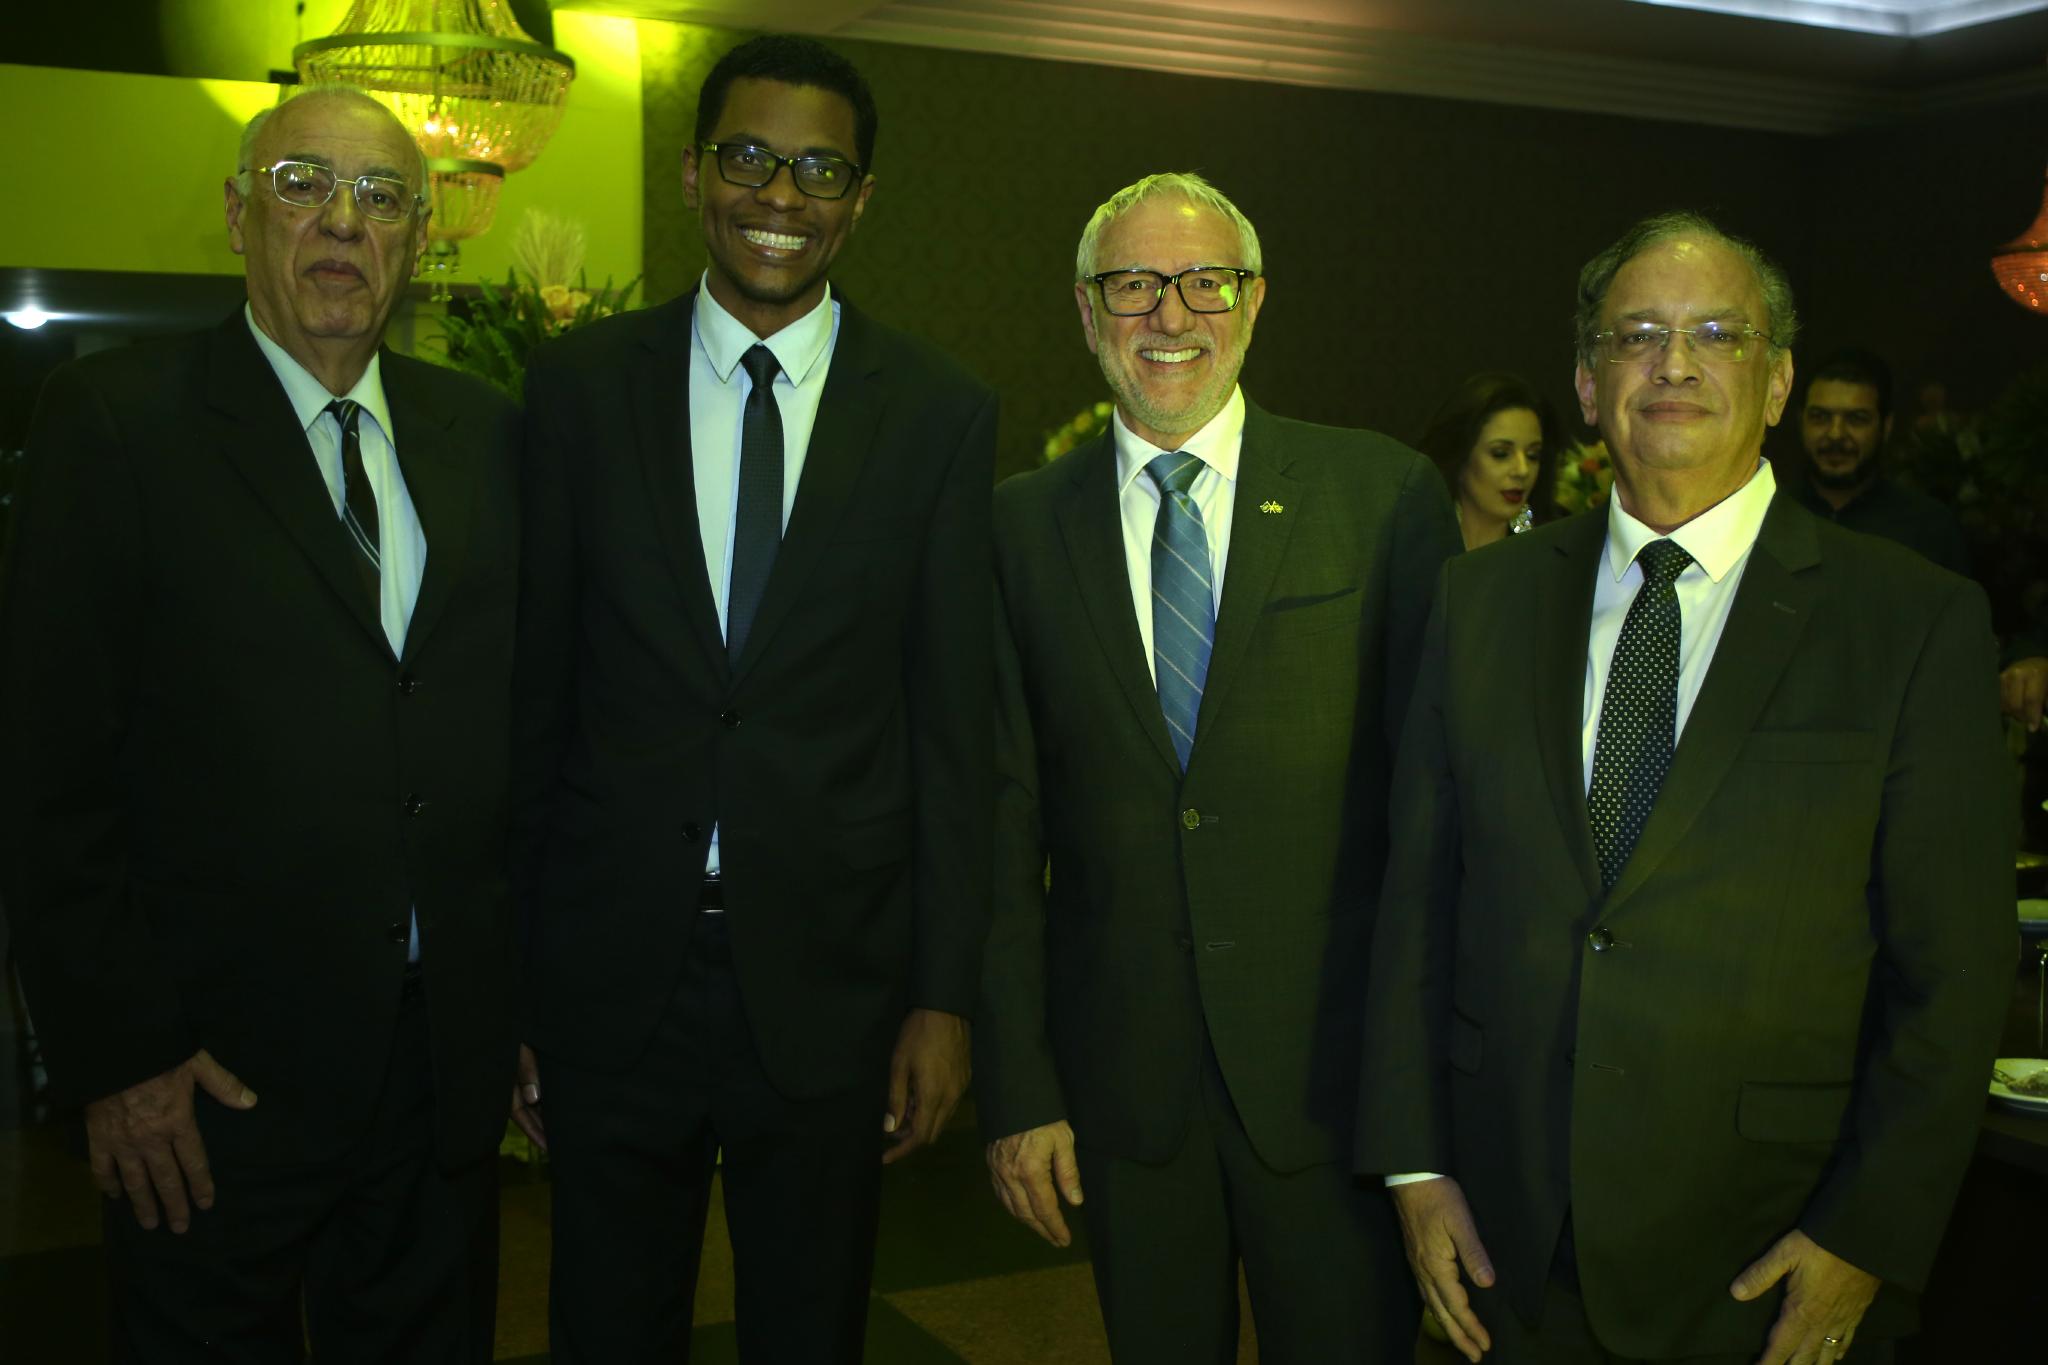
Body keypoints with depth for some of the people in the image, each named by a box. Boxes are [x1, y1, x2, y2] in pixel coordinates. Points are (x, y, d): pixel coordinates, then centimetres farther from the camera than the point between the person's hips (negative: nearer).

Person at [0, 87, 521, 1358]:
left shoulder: (485, 433, 6)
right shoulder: (115, 419, -6)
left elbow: (524, 721, 8)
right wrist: (116, 1051, -11)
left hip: (452, 1052, 4)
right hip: (215, 1067, -3)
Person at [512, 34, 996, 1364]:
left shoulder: (942, 413, -1)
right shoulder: (581, 385, 1)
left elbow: (953, 724, -1)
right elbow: (538, 688, 2)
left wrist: (945, 995, -3)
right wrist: (511, 960, 2)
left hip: (830, 978, 0)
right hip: (611, 968, 1)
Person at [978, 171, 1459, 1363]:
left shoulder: (1384, 496, -3)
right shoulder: (1023, 527, 3)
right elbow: (1008, 825, 3)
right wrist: (1018, 1086, 1)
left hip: (1334, 1069, -1)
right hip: (1121, 1077, 2)